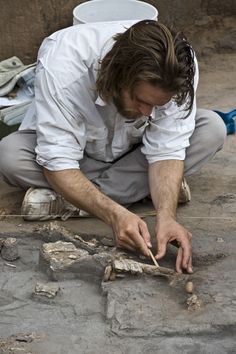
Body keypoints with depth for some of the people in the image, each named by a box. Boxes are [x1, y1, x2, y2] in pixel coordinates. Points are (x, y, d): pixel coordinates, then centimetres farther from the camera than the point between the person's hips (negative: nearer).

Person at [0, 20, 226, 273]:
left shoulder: (179, 67, -32)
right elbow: (57, 165, -36)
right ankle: (145, 185, -19)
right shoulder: (61, 66, -39)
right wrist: (115, 214, -49)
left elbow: (166, 151, -27)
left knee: (212, 129, -24)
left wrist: (166, 215, -44)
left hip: (131, 151, 3)